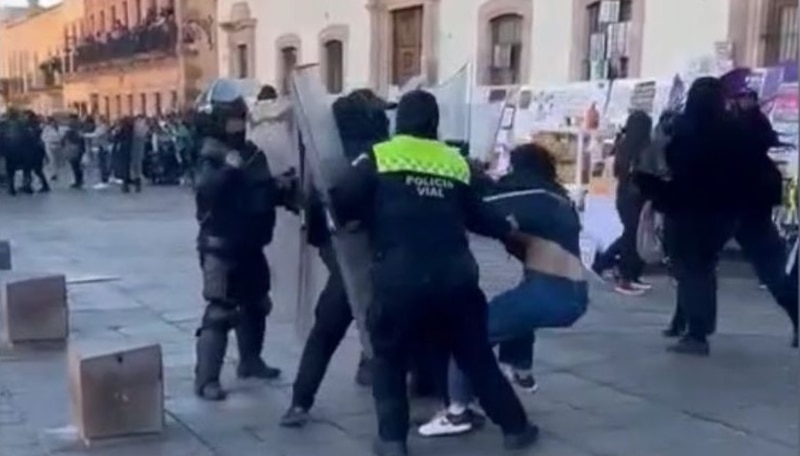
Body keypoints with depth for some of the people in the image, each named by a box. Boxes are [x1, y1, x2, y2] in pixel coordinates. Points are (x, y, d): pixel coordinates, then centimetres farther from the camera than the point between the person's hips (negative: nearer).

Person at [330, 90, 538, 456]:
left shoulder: (379, 158, 3)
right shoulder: (455, 162, 13)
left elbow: (341, 204, -2)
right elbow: (476, 214, 22)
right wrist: (507, 231, 41)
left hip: (400, 278, -3)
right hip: (455, 276, 3)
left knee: (389, 357, 18)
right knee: (477, 355, 20)